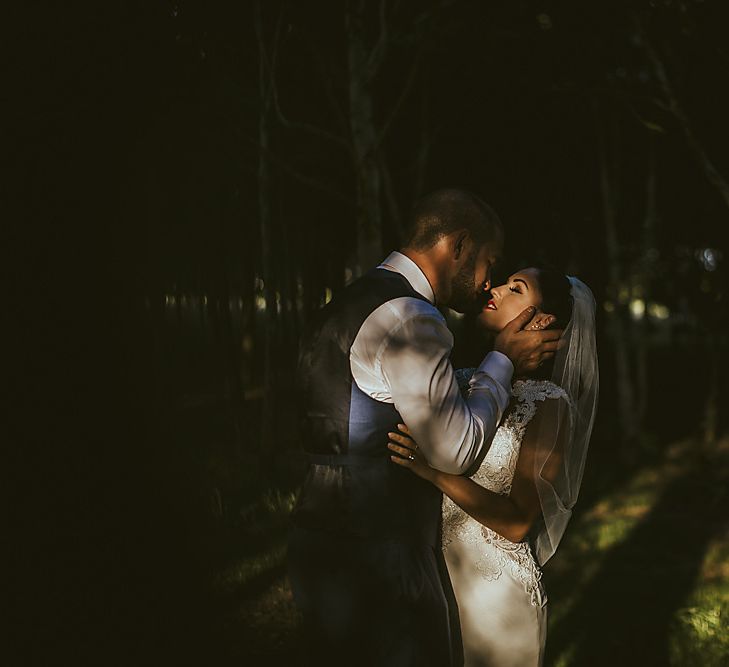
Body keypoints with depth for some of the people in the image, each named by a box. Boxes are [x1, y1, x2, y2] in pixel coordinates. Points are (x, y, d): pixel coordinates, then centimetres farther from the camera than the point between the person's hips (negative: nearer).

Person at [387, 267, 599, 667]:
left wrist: (436, 471, -28)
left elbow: (516, 523, -18)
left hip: (496, 587, -5)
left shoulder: (550, 403, -12)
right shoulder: (464, 382, 3)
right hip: (438, 575, 5)